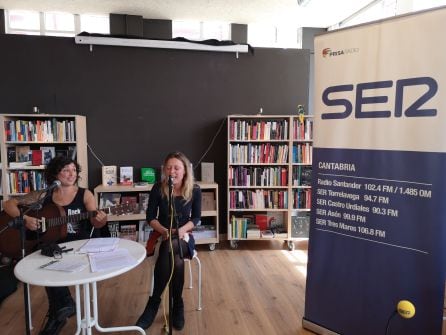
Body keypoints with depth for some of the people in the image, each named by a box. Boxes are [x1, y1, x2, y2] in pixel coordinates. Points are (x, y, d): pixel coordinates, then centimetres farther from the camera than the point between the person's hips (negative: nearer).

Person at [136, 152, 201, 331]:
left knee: (170, 249, -35)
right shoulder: (158, 188, -7)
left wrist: (181, 230, -20)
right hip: (162, 236, 0)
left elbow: (196, 218, -1)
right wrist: (164, 231, -21)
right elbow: (150, 217, -3)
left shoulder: (195, 190, -7)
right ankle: (177, 305, -12)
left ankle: (153, 302, -15)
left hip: (184, 236, 0)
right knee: (176, 261, -33)